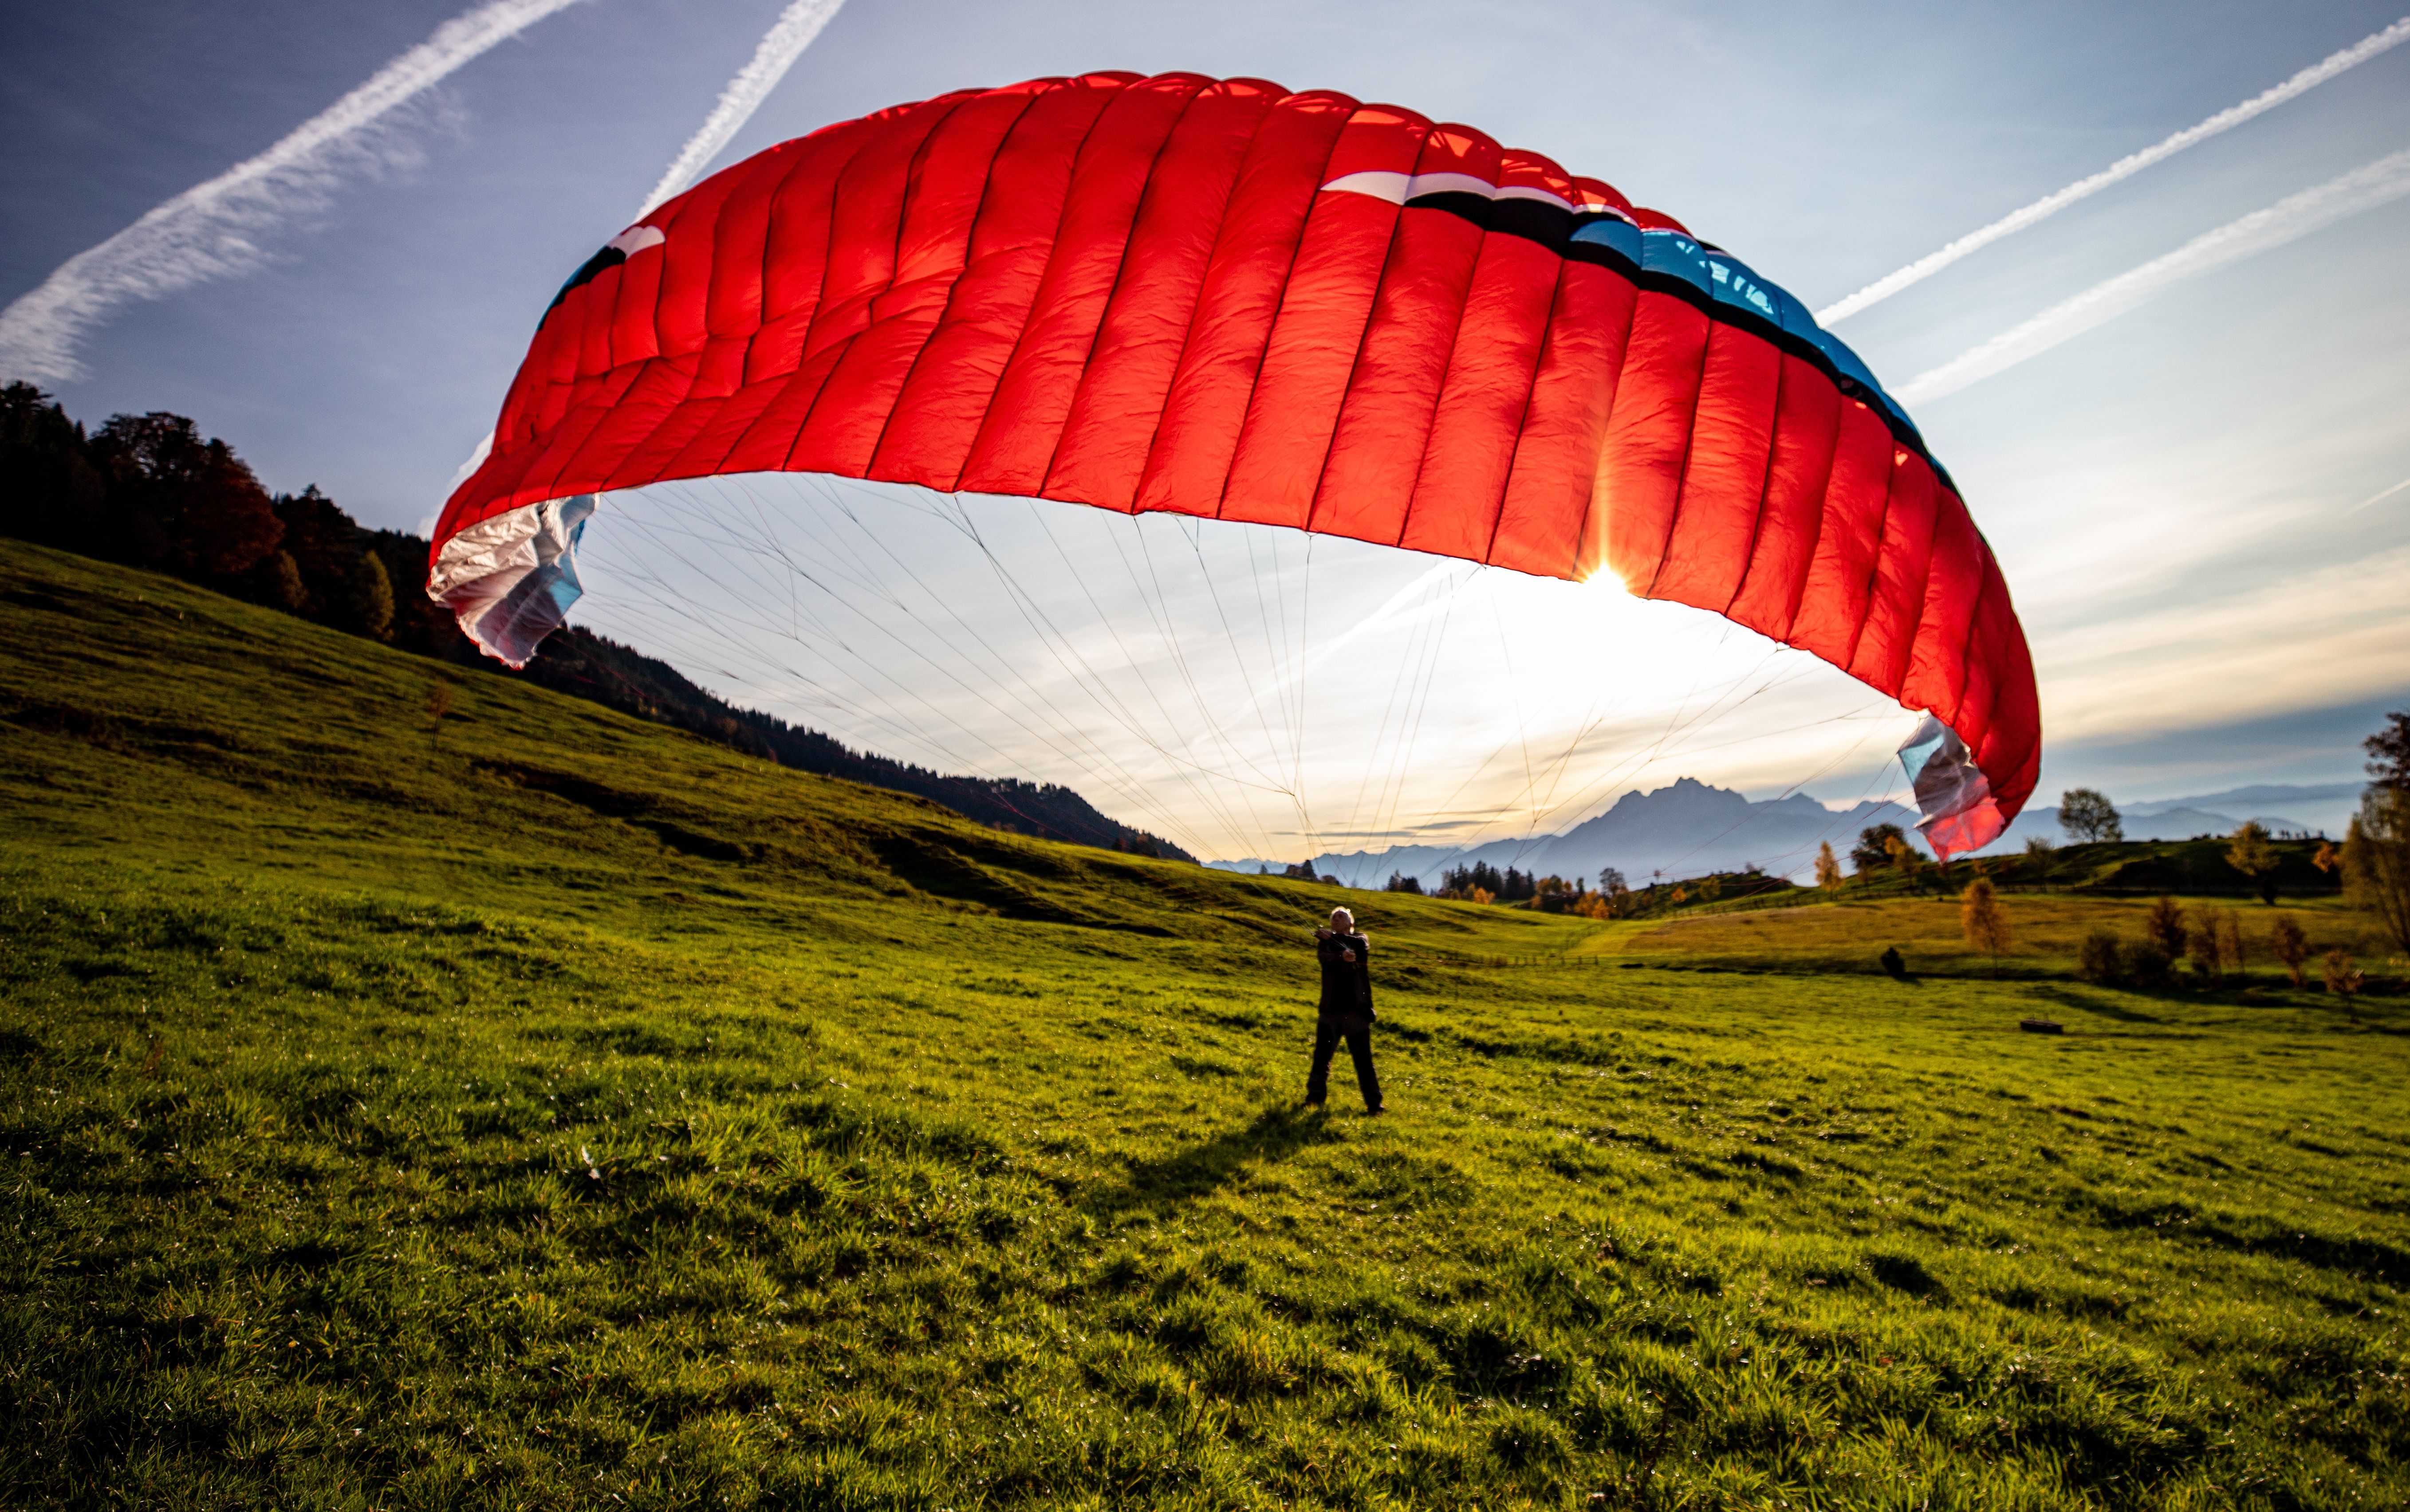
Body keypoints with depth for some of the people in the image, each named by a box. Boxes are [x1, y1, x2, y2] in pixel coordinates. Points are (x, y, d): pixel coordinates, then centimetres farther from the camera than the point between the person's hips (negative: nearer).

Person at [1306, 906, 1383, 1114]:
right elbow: (1327, 957, -13)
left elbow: (1360, 947, -15)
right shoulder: (1325, 942, 11)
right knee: (1322, 1054, -2)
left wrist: (1333, 937, -17)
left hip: (1357, 1010, -1)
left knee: (1363, 1058, -1)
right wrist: (1343, 957, -34)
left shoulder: (1360, 939, 11)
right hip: (1331, 1009, 1)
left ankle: (1373, 1103, 4)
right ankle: (1316, 1096, 8)